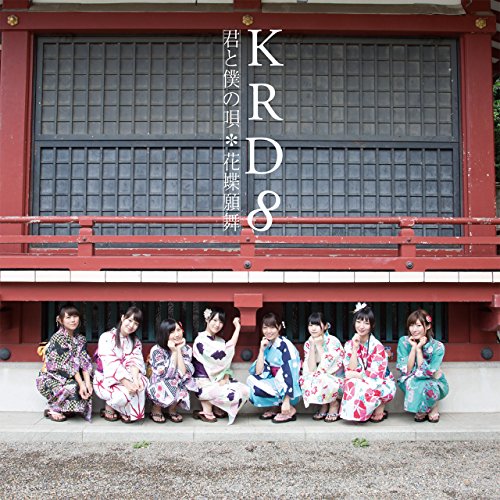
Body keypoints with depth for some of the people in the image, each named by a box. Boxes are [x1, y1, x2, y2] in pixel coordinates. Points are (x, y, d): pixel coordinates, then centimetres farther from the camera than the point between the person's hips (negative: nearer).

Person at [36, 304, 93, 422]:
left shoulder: (80, 339, 5)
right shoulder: (58, 338, -17)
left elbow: (84, 363, -6)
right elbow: (68, 364, -23)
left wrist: (87, 382, -21)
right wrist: (81, 383, -29)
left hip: (71, 377, 7)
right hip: (50, 378, -7)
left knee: (88, 385, -14)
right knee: (72, 387, -31)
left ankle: (67, 410, 6)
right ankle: (53, 410, -5)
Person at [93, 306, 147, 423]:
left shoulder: (136, 342, 9)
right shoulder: (107, 337, -12)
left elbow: (135, 362, -7)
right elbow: (112, 364, -22)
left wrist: (135, 379, -28)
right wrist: (128, 384, -31)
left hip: (127, 378, 5)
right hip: (106, 379, -5)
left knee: (142, 382, -24)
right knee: (123, 394, -31)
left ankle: (128, 412, -4)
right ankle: (109, 407, 1)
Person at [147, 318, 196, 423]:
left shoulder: (187, 349, -6)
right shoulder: (157, 350, -17)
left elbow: (183, 374, -18)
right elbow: (166, 375, -24)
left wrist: (179, 350, -20)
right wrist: (174, 352, -24)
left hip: (178, 387, 3)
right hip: (159, 388, -3)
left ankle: (172, 409, 2)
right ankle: (156, 409, -1)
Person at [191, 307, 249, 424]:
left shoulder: (220, 341, 14)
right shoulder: (201, 341, -12)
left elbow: (225, 363, 12)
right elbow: (221, 356, -22)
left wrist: (225, 378, -12)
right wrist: (237, 328, -19)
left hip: (219, 381, 7)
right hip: (204, 383, -7)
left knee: (245, 390, -14)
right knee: (234, 395, -27)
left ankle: (219, 409, 5)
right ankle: (206, 408, -4)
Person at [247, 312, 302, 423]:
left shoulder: (285, 345, -16)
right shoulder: (267, 345, 5)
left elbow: (289, 373, -22)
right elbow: (259, 372, 0)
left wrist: (286, 401, -26)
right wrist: (261, 350, -9)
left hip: (289, 390, -7)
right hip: (276, 383, 7)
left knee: (256, 388, -20)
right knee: (251, 380, -7)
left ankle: (290, 410, -6)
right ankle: (275, 408, 4)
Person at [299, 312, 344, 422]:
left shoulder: (333, 341, -17)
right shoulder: (308, 343, -1)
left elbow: (325, 369, -24)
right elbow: (311, 369, -12)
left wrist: (319, 346, -21)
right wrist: (312, 346, -17)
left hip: (338, 382, -5)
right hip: (322, 379, 5)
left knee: (321, 380, -33)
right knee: (303, 380, -21)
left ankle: (335, 403, -3)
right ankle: (324, 404, 0)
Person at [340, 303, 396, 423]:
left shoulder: (377, 346, -17)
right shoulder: (349, 344, -3)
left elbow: (376, 375, -21)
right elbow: (350, 371, -13)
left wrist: (354, 375, -13)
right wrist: (355, 348, -20)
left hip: (382, 384, -3)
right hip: (361, 383, 3)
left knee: (364, 389, -33)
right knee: (351, 384, -29)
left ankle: (380, 408, -3)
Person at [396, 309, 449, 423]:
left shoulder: (437, 346, -19)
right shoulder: (404, 342, -14)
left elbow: (427, 373, -25)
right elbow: (406, 370, -18)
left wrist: (418, 348, -27)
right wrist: (413, 347, -25)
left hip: (435, 383, -1)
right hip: (410, 382, 2)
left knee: (424, 385, -36)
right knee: (411, 382, -34)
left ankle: (433, 408, -1)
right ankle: (421, 410, -5)